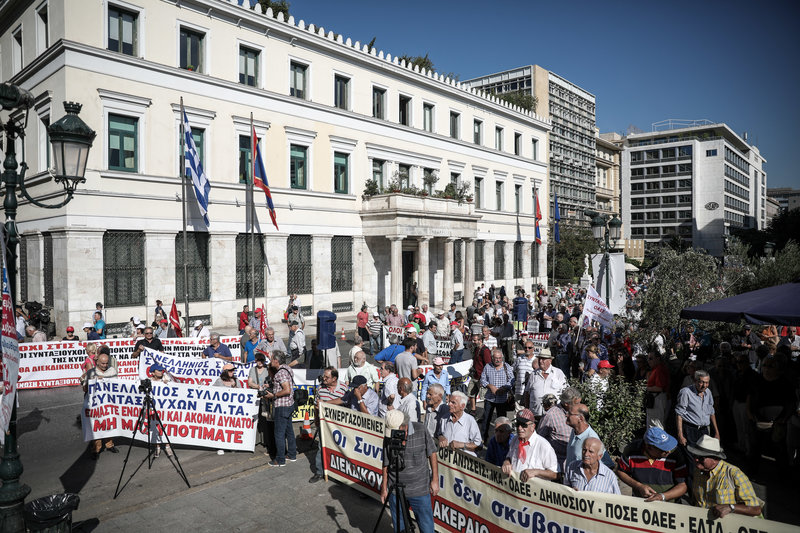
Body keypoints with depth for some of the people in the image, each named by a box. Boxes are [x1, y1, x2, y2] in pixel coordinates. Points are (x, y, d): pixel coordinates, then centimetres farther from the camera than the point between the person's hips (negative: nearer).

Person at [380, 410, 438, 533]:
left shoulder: (420, 430, -11)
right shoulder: (389, 438, -7)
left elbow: (432, 454, -1)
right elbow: (386, 464, 3)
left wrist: (435, 480, -1)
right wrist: (384, 487, 6)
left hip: (420, 490, -1)